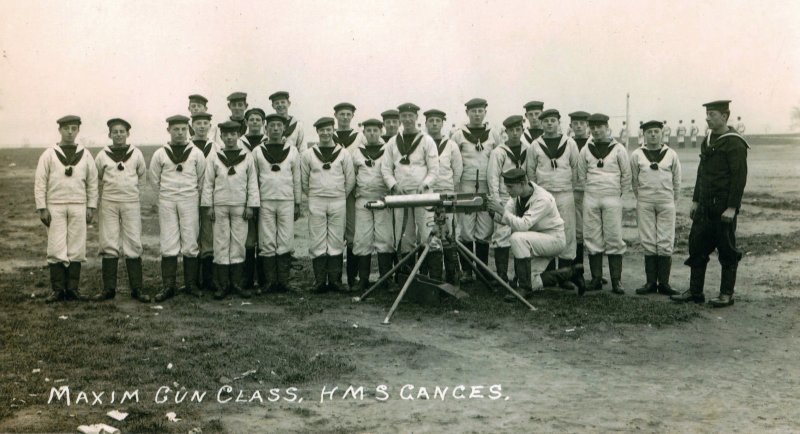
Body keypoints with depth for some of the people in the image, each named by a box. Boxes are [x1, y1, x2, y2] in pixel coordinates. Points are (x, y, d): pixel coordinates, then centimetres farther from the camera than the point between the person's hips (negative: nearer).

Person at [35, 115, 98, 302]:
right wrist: (42, 208, -5)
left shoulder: (85, 155, 8)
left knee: (76, 249, 1)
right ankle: (57, 290, 3)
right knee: (56, 249, -3)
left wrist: (91, 207, 3)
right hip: (55, 207, -1)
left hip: (78, 206, 1)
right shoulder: (49, 154, 3)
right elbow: (40, 183, 1)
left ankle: (73, 288, 8)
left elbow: (92, 182, 9)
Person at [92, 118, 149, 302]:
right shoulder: (102, 156, 1)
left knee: (133, 245, -1)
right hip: (109, 204, 0)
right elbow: (96, 179, 15)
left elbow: (143, 176, 17)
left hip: (131, 203, 0)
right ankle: (109, 289, 7)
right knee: (109, 245, 1)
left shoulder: (136, 154, 2)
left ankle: (136, 289, 3)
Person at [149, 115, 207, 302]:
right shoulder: (160, 154, 3)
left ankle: (191, 284, 9)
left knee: (190, 243, 0)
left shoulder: (196, 153, 3)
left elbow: (202, 179, 12)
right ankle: (168, 286, 2)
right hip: (167, 202, 0)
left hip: (190, 201, 0)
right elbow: (153, 178, 13)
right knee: (168, 244, -2)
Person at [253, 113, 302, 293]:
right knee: (267, 243, 0)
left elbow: (297, 179, 9)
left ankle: (283, 281, 6)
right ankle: (269, 281, 6)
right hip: (265, 202, 0)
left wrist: (297, 204, 6)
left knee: (285, 243, -1)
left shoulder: (292, 151, 7)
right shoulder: (258, 151, 6)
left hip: (287, 201, 0)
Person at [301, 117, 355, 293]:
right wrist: (313, 196, 11)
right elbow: (304, 181, 11)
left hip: (338, 201, 0)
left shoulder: (343, 154, 3)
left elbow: (350, 180, 7)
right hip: (316, 202, 0)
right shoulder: (308, 154, 4)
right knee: (317, 242, -1)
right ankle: (319, 280, 4)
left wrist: (341, 196, 8)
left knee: (336, 241, 1)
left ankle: (335, 280, 7)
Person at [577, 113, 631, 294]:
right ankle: (596, 278, 9)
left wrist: (619, 192, 8)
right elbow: (581, 175, 16)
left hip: (612, 198, -2)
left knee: (614, 239, -4)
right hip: (591, 198, 2)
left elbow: (627, 174, 8)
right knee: (593, 239, 2)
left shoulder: (618, 149, 1)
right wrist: (590, 189, 11)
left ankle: (616, 280, -1)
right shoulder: (586, 150, 8)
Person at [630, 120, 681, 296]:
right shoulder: (637, 155, 2)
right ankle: (651, 282, 7)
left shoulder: (671, 154, 3)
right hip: (645, 204, 0)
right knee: (648, 244, 2)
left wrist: (673, 201, 15)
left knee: (665, 244, -2)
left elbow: (677, 181, 12)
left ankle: (664, 283, 2)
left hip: (666, 202, 0)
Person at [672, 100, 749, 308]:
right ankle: (695, 292, 15)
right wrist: (696, 200, 15)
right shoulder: (707, 141, 13)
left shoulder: (734, 143, -11)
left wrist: (732, 207, -19)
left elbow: (739, 177, -15)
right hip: (705, 206, 8)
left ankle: (727, 294, 12)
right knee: (697, 247, 7)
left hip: (724, 207, -8)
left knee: (727, 251, 3)